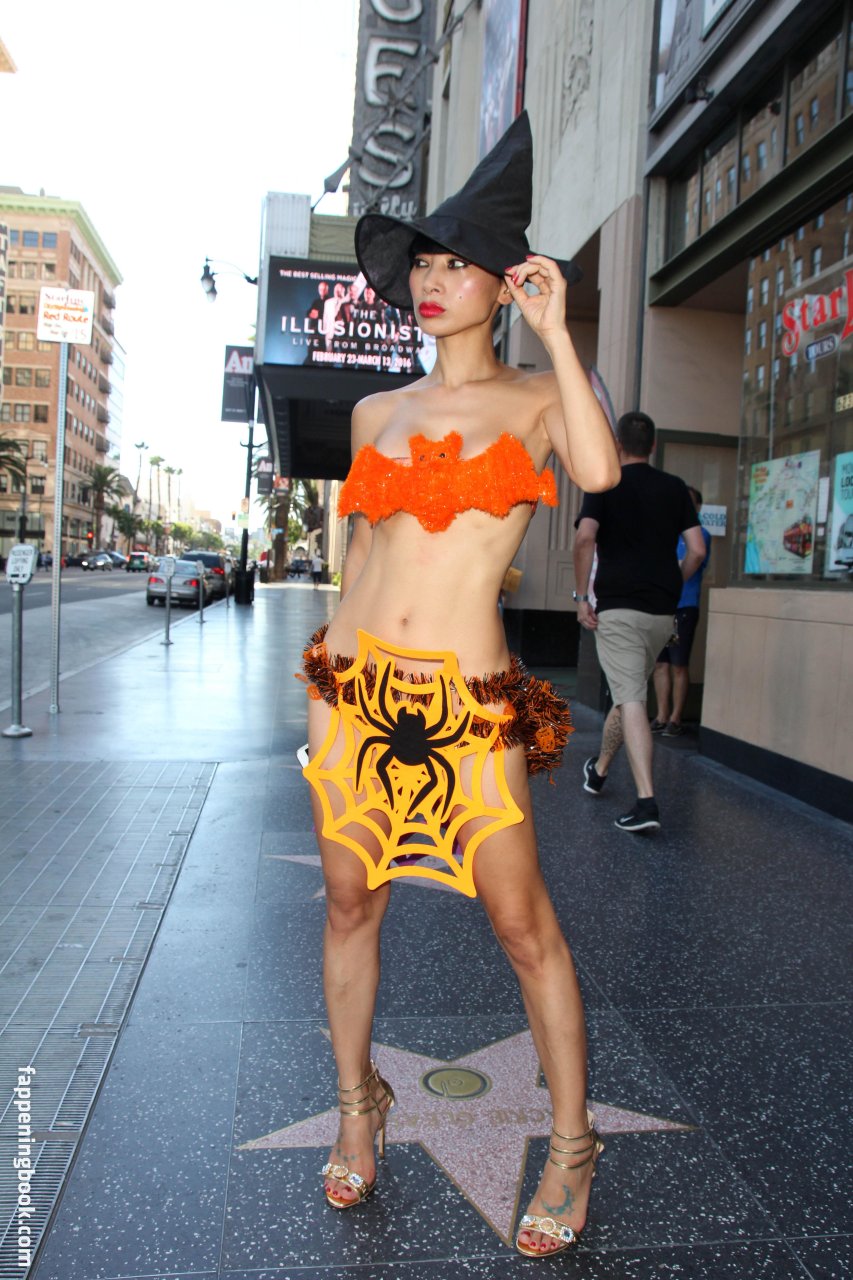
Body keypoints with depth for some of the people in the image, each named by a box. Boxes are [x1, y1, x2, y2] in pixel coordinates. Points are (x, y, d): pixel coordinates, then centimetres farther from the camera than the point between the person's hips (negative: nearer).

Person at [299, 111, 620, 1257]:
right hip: (355, 683, 4)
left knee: (522, 921, 1)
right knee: (350, 903, 12)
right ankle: (358, 1107, 35)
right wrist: (330, 679, 15)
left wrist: (555, 332, -12)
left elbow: (598, 472, -19)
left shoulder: (537, 399, 4)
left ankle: (571, 1145, 22)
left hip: (468, 702, -4)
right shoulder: (375, 413, 13)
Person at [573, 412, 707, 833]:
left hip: (618, 607, -4)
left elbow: (585, 537, -16)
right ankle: (599, 770, 38)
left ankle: (646, 801, -18)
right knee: (628, 693, 20)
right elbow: (697, 550, 2)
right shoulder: (675, 488, 10)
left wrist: (581, 597, -9)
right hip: (662, 612, 4)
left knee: (631, 701, -8)